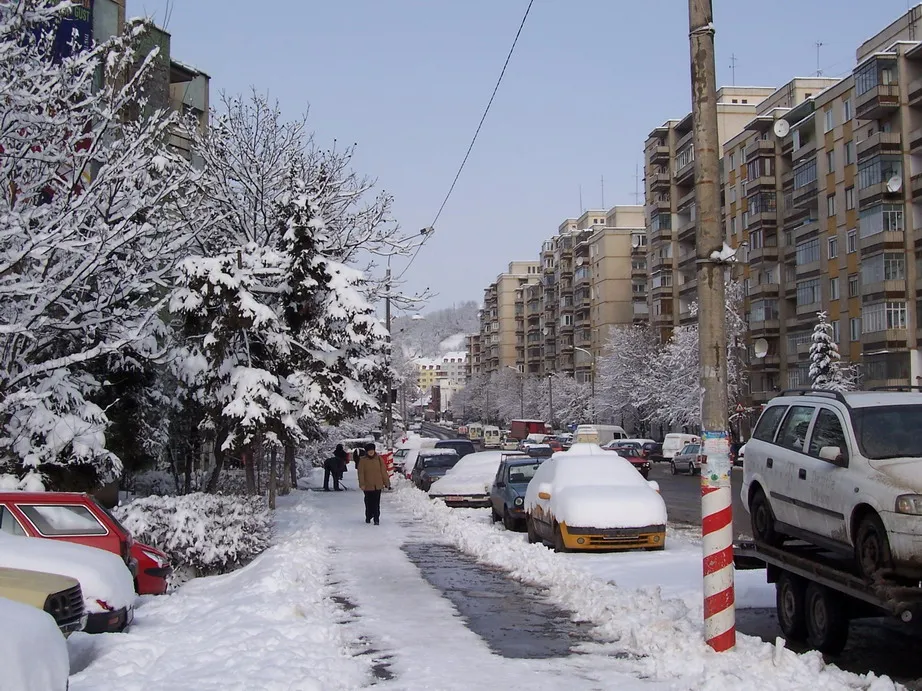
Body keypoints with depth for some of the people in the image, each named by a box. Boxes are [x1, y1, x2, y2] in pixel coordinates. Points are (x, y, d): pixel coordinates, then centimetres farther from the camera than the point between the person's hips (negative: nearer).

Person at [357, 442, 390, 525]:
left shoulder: (379, 459, 2)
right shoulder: (363, 460, -1)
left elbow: (383, 471, 6)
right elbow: (361, 473, -2)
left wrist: (387, 482, 5)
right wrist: (362, 484, -10)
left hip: (378, 485, 0)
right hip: (368, 486, 0)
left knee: (376, 503, -1)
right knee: (368, 502, 10)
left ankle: (376, 519, 0)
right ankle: (368, 517, 27)